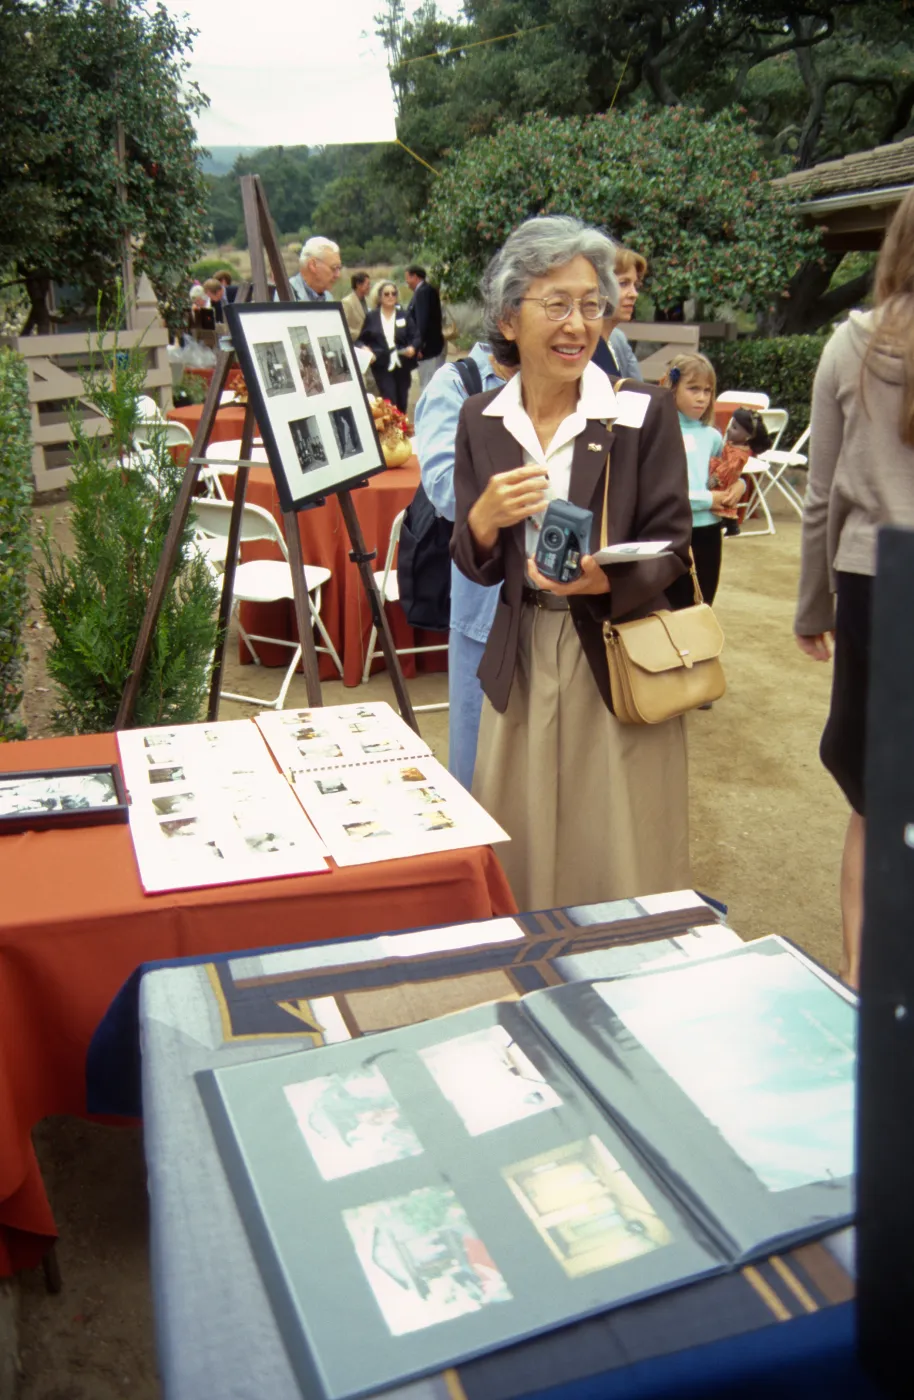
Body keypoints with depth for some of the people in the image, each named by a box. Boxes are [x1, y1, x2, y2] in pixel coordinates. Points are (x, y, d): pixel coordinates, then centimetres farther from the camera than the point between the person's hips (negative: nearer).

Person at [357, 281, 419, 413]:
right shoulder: (371, 316, 4)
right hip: (382, 366, -2)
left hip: (402, 366, 2)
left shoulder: (404, 315, 7)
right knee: (390, 403, -12)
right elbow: (362, 340, 7)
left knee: (402, 403, 9)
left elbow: (415, 337, 6)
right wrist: (365, 349, -14)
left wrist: (412, 347, -15)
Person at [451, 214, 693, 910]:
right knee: (521, 866, 12)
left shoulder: (646, 413, -6)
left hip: (621, 659, -3)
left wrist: (606, 582, -25)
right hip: (521, 664, 3)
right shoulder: (482, 420, 4)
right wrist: (485, 519, -16)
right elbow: (476, 567, 7)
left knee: (621, 866, 5)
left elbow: (671, 547, -5)